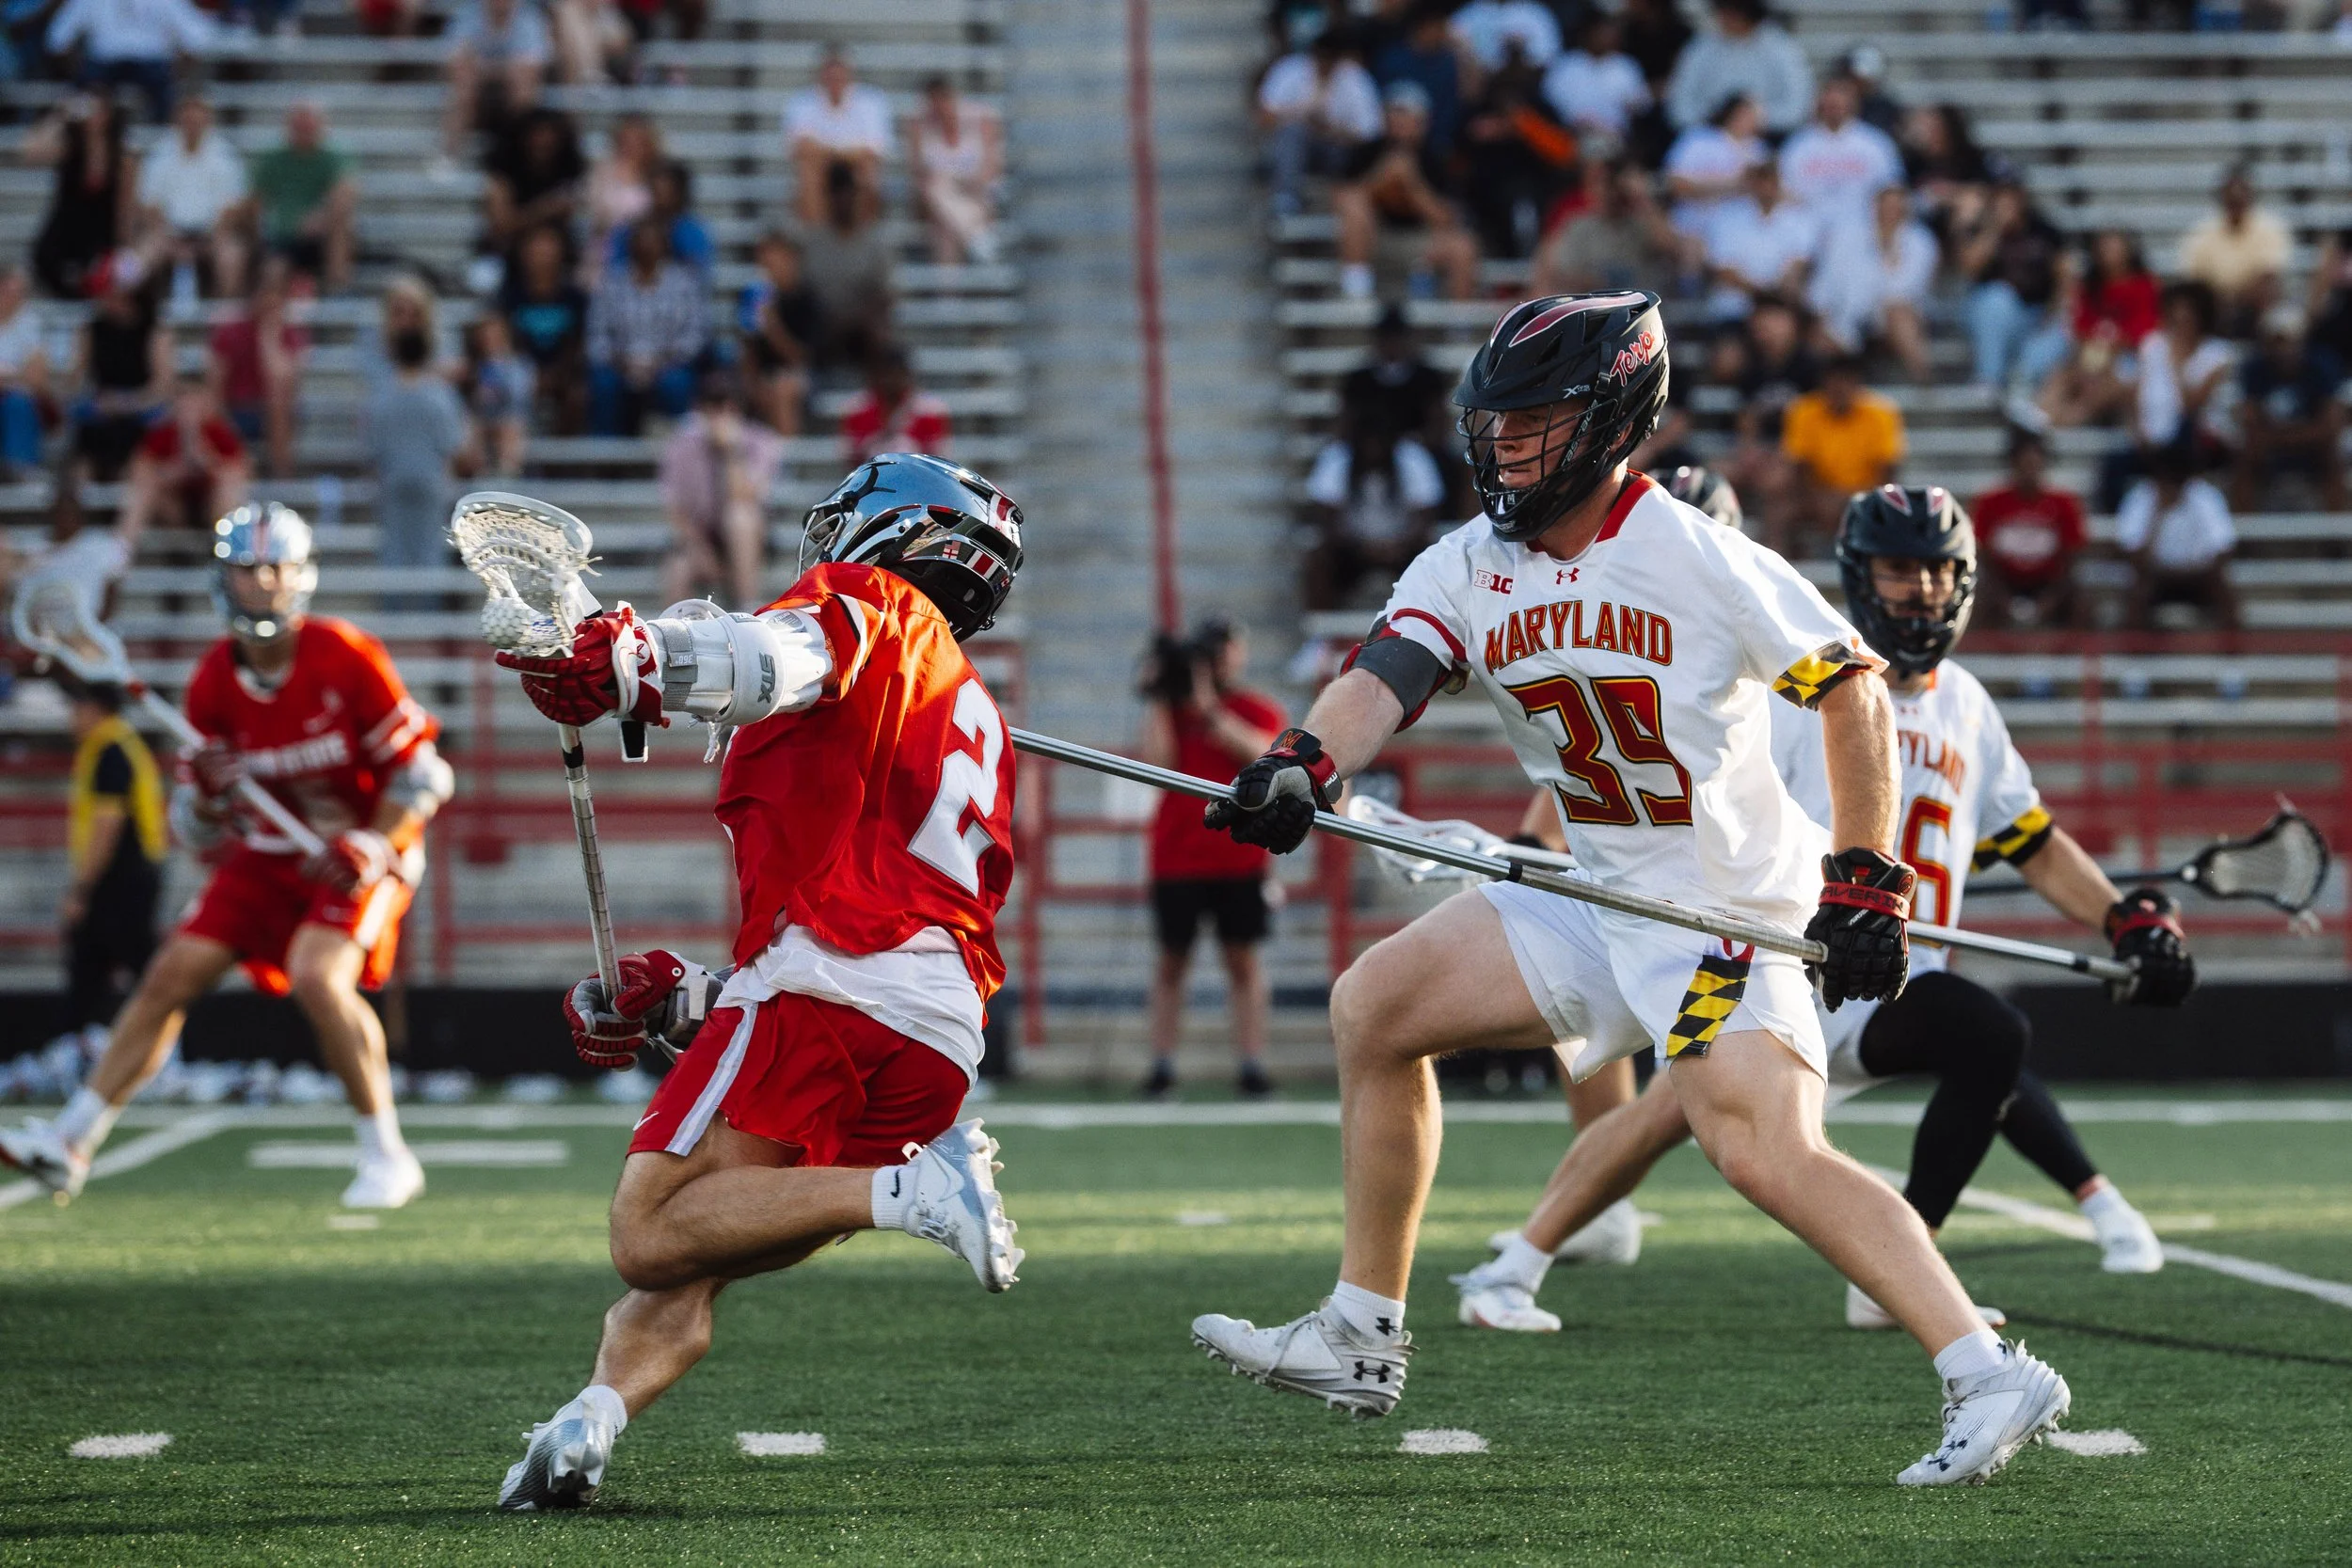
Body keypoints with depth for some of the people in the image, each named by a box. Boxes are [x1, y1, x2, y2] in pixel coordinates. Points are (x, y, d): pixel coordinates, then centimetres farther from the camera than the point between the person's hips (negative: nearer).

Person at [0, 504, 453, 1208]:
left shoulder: (346, 660, -18)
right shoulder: (213, 682, -3)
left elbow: (422, 774, -12)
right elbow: (197, 827, 3)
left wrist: (373, 847, -24)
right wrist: (206, 797, -20)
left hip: (358, 854, -5)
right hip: (266, 853, 5)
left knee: (318, 979, -28)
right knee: (171, 974, -4)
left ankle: (387, 1156, -15)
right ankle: (71, 1141, 2)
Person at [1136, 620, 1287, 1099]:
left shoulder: (1259, 710, 7)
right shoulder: (1172, 709, 9)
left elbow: (1263, 752, -15)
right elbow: (1157, 762, -7)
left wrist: (1209, 710, -20)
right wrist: (1158, 699, -4)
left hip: (1240, 857, -1)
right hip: (1176, 857, 1)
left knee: (1244, 958, -1)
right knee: (1172, 959, 2)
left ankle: (1251, 1065, -2)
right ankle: (1161, 1065, 4)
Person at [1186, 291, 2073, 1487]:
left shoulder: (1700, 558, -16)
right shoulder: (1466, 568, 2)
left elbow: (1854, 692, -9)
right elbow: (1385, 676, -15)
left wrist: (1865, 886, -13)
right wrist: (1305, 762, -37)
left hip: (1731, 913, -7)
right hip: (1595, 898, 7)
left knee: (1768, 1154, -26)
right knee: (1373, 1006, 3)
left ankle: (1989, 1376, -24)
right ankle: (1362, 1338, 12)